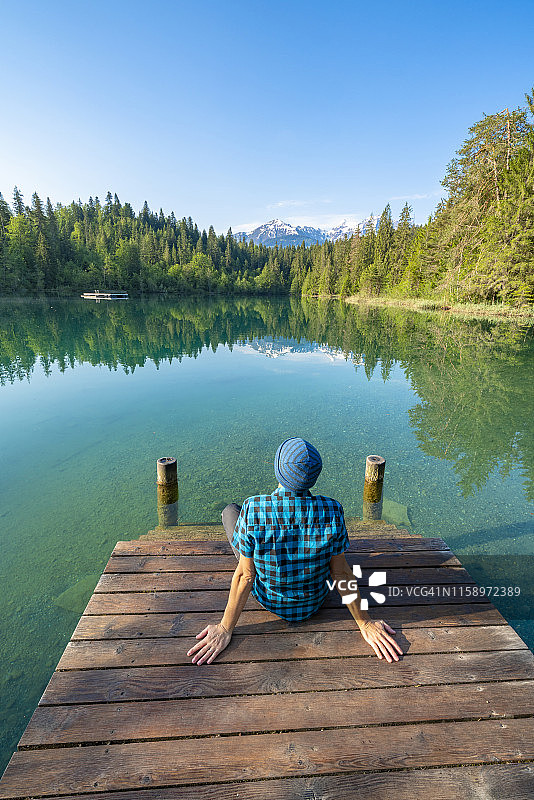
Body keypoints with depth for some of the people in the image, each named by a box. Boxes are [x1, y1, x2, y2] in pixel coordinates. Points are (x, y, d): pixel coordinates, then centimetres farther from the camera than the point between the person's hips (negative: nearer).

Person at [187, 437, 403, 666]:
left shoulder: (253, 510, -32)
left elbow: (245, 575, -23)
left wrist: (225, 629, -7)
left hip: (268, 600, -1)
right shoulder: (332, 511, -27)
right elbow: (340, 573, -17)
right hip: (314, 601, 2)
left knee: (230, 510, 16)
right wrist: (365, 624, -1)